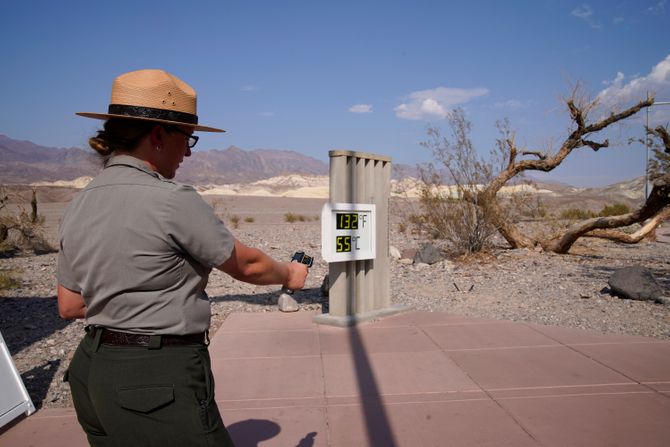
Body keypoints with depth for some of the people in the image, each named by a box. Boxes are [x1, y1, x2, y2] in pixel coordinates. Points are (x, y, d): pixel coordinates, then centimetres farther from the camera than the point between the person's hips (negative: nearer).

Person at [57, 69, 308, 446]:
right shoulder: (173, 201, -19)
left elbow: (69, 305, 10)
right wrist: (290, 274, 11)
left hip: (94, 370, 8)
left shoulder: (79, 206, 4)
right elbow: (247, 266, -7)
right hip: (159, 379, -8)